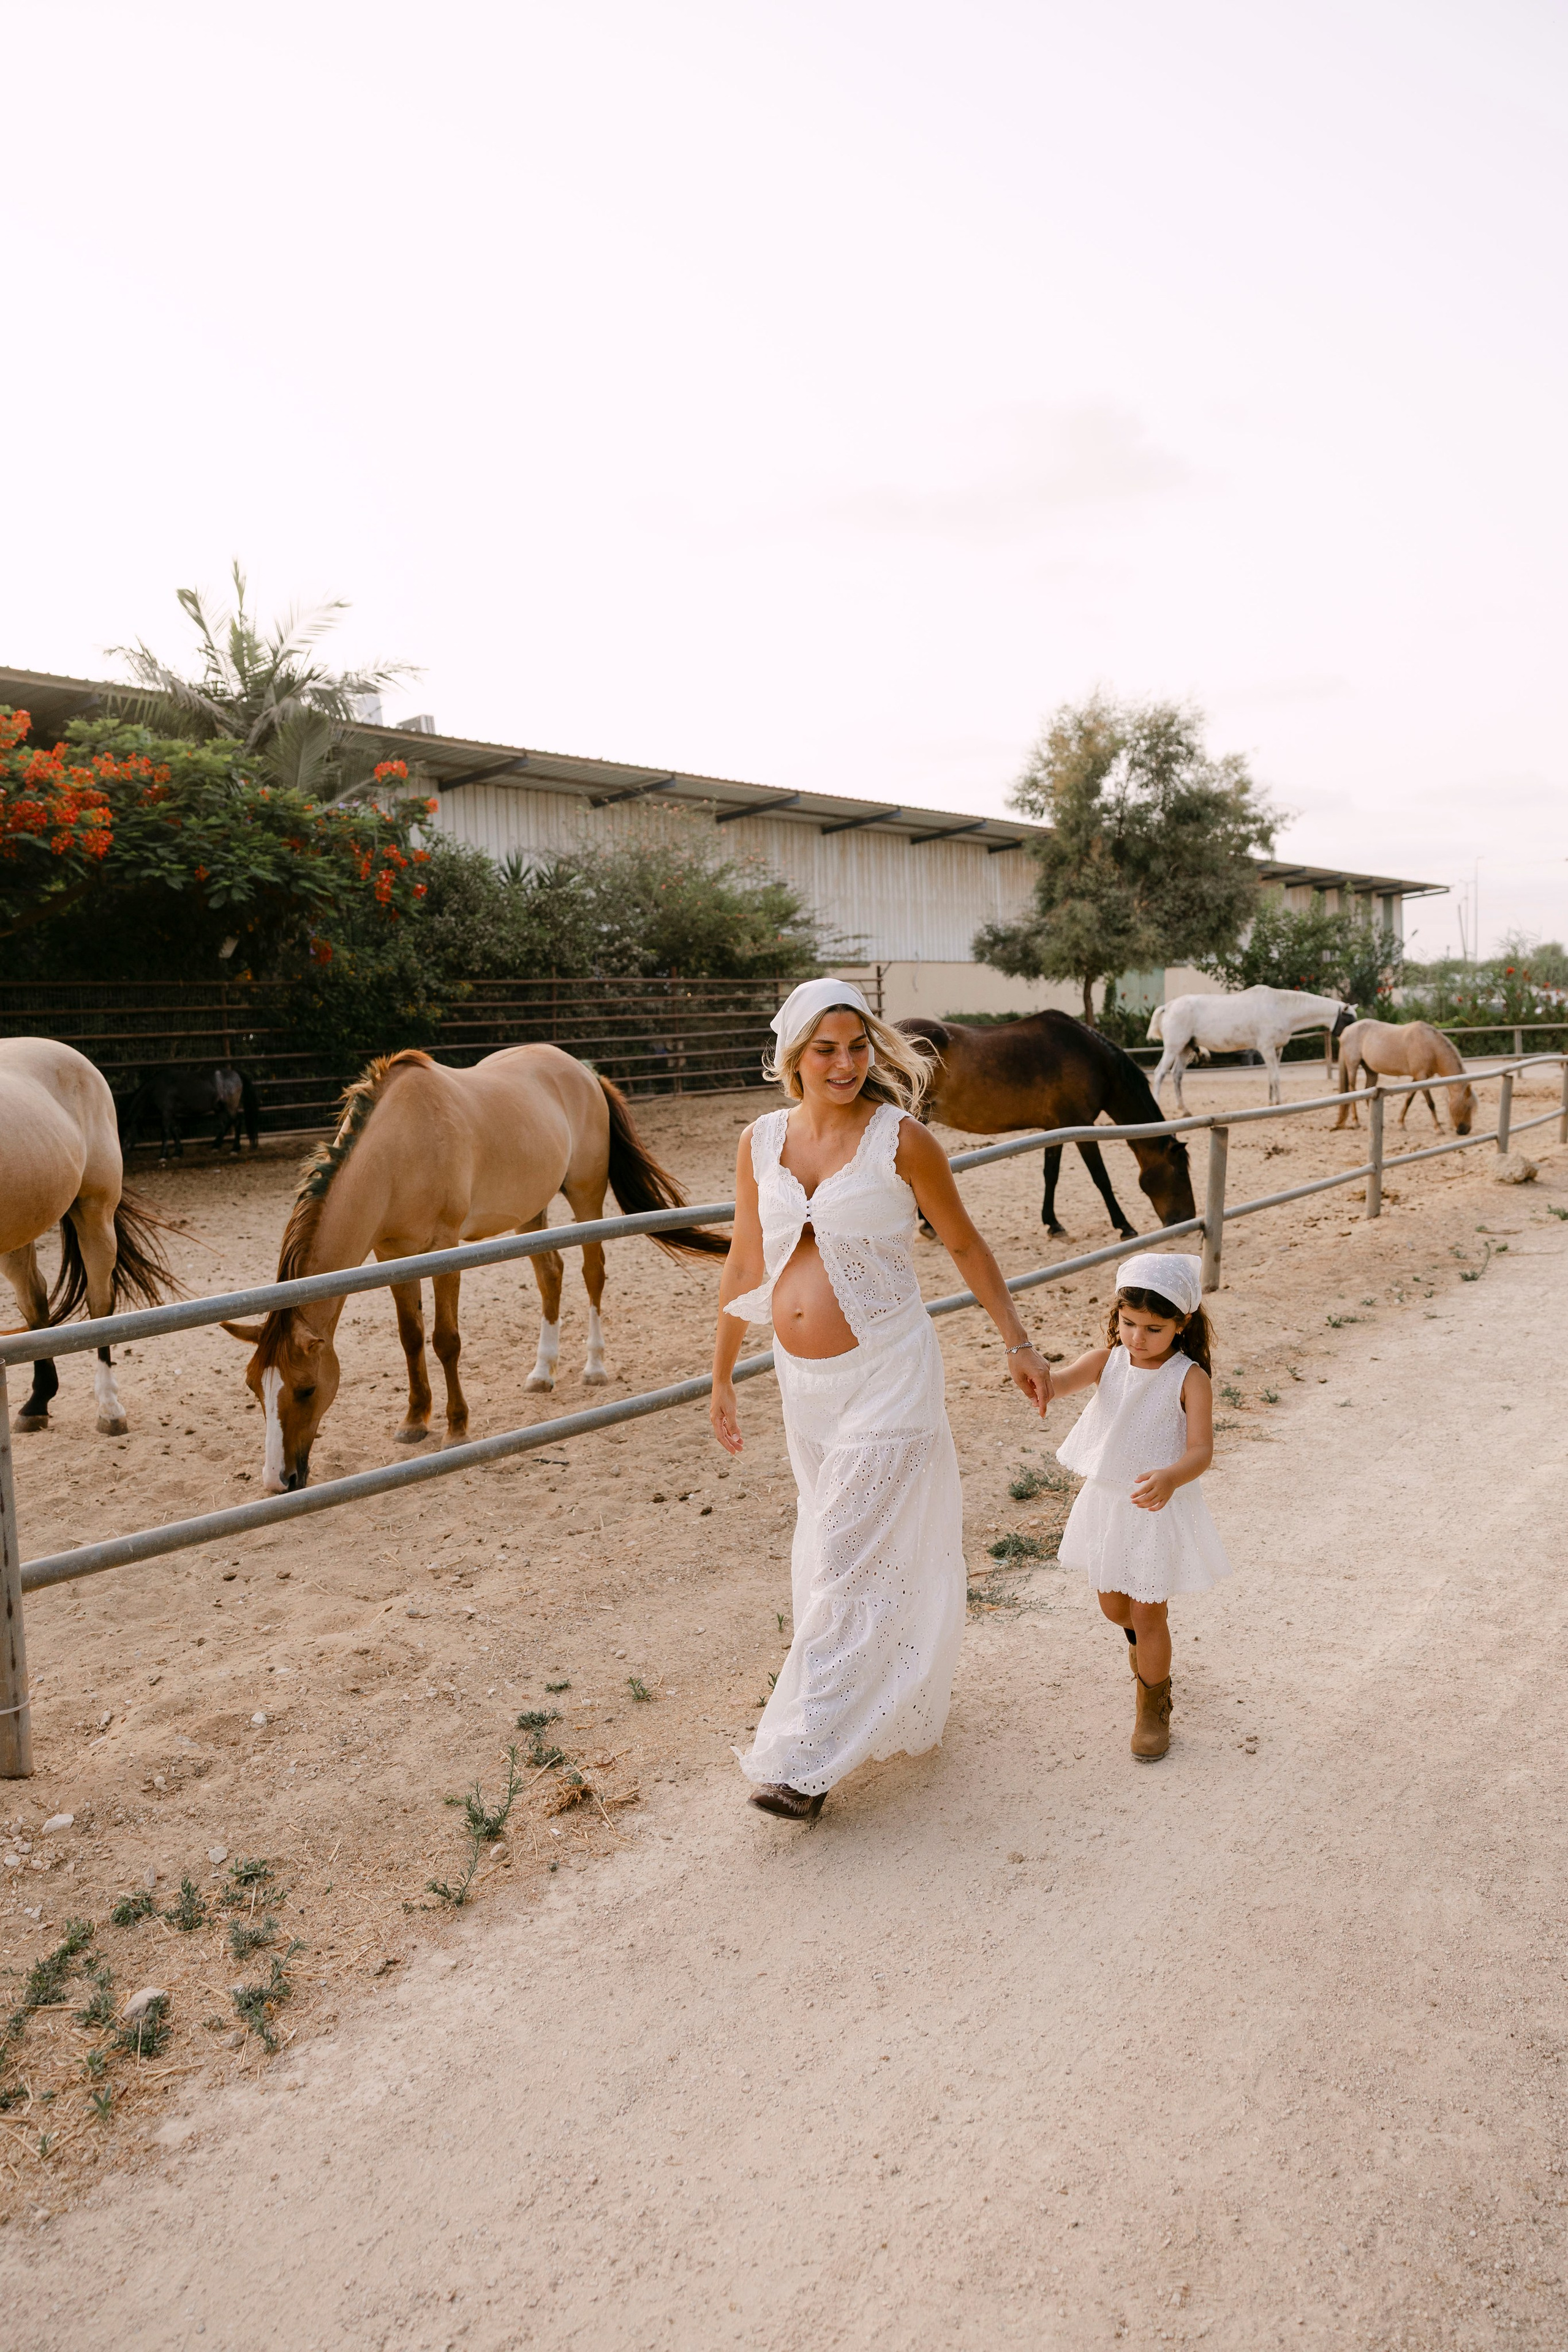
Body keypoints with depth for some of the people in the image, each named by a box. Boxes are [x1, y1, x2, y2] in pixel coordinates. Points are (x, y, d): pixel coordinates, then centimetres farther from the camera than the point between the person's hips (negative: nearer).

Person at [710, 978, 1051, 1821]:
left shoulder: (901, 1139, -11)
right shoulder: (762, 1141, 1)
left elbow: (965, 1246, 0)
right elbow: (746, 1266, 9)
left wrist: (1018, 1343, 1)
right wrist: (721, 1376, 15)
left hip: (885, 1375, -5)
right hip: (801, 1379, 6)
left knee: (853, 1561, -2)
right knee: (833, 1545, 20)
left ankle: (805, 1762, 7)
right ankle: (890, 1692, 44)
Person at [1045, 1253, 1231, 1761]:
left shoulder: (1189, 1379, -17)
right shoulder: (1107, 1361, -7)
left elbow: (1201, 1449, -24)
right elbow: (1063, 1380, -25)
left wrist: (1170, 1478, -46)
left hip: (1158, 1508, -4)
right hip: (1105, 1500, 4)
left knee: (1148, 1614, 5)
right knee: (1112, 1603, 22)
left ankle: (1154, 1708, 29)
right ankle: (1142, 1642, 57)